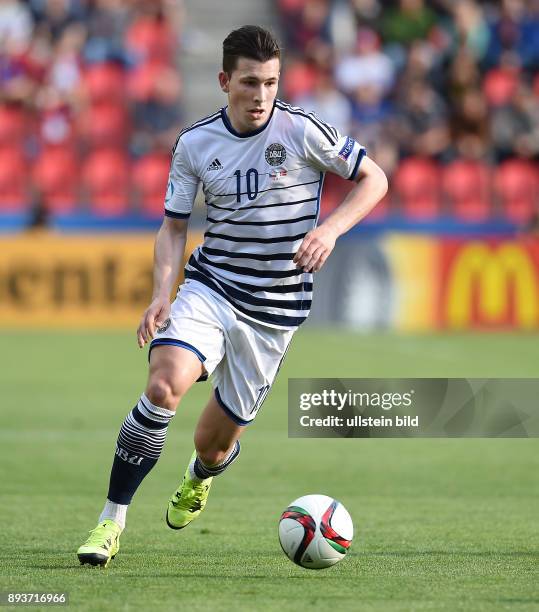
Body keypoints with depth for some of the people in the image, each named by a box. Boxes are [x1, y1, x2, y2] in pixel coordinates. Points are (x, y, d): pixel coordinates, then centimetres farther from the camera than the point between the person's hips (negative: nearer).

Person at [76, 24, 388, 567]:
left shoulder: (301, 131, -10)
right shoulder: (195, 144, -1)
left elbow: (373, 180, 0)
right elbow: (173, 226, 8)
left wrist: (330, 229, -16)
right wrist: (162, 293, -8)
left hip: (274, 311, -1)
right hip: (209, 290, 1)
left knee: (214, 443, 7)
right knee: (164, 385, -28)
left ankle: (197, 481, 48)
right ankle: (112, 520, -19)